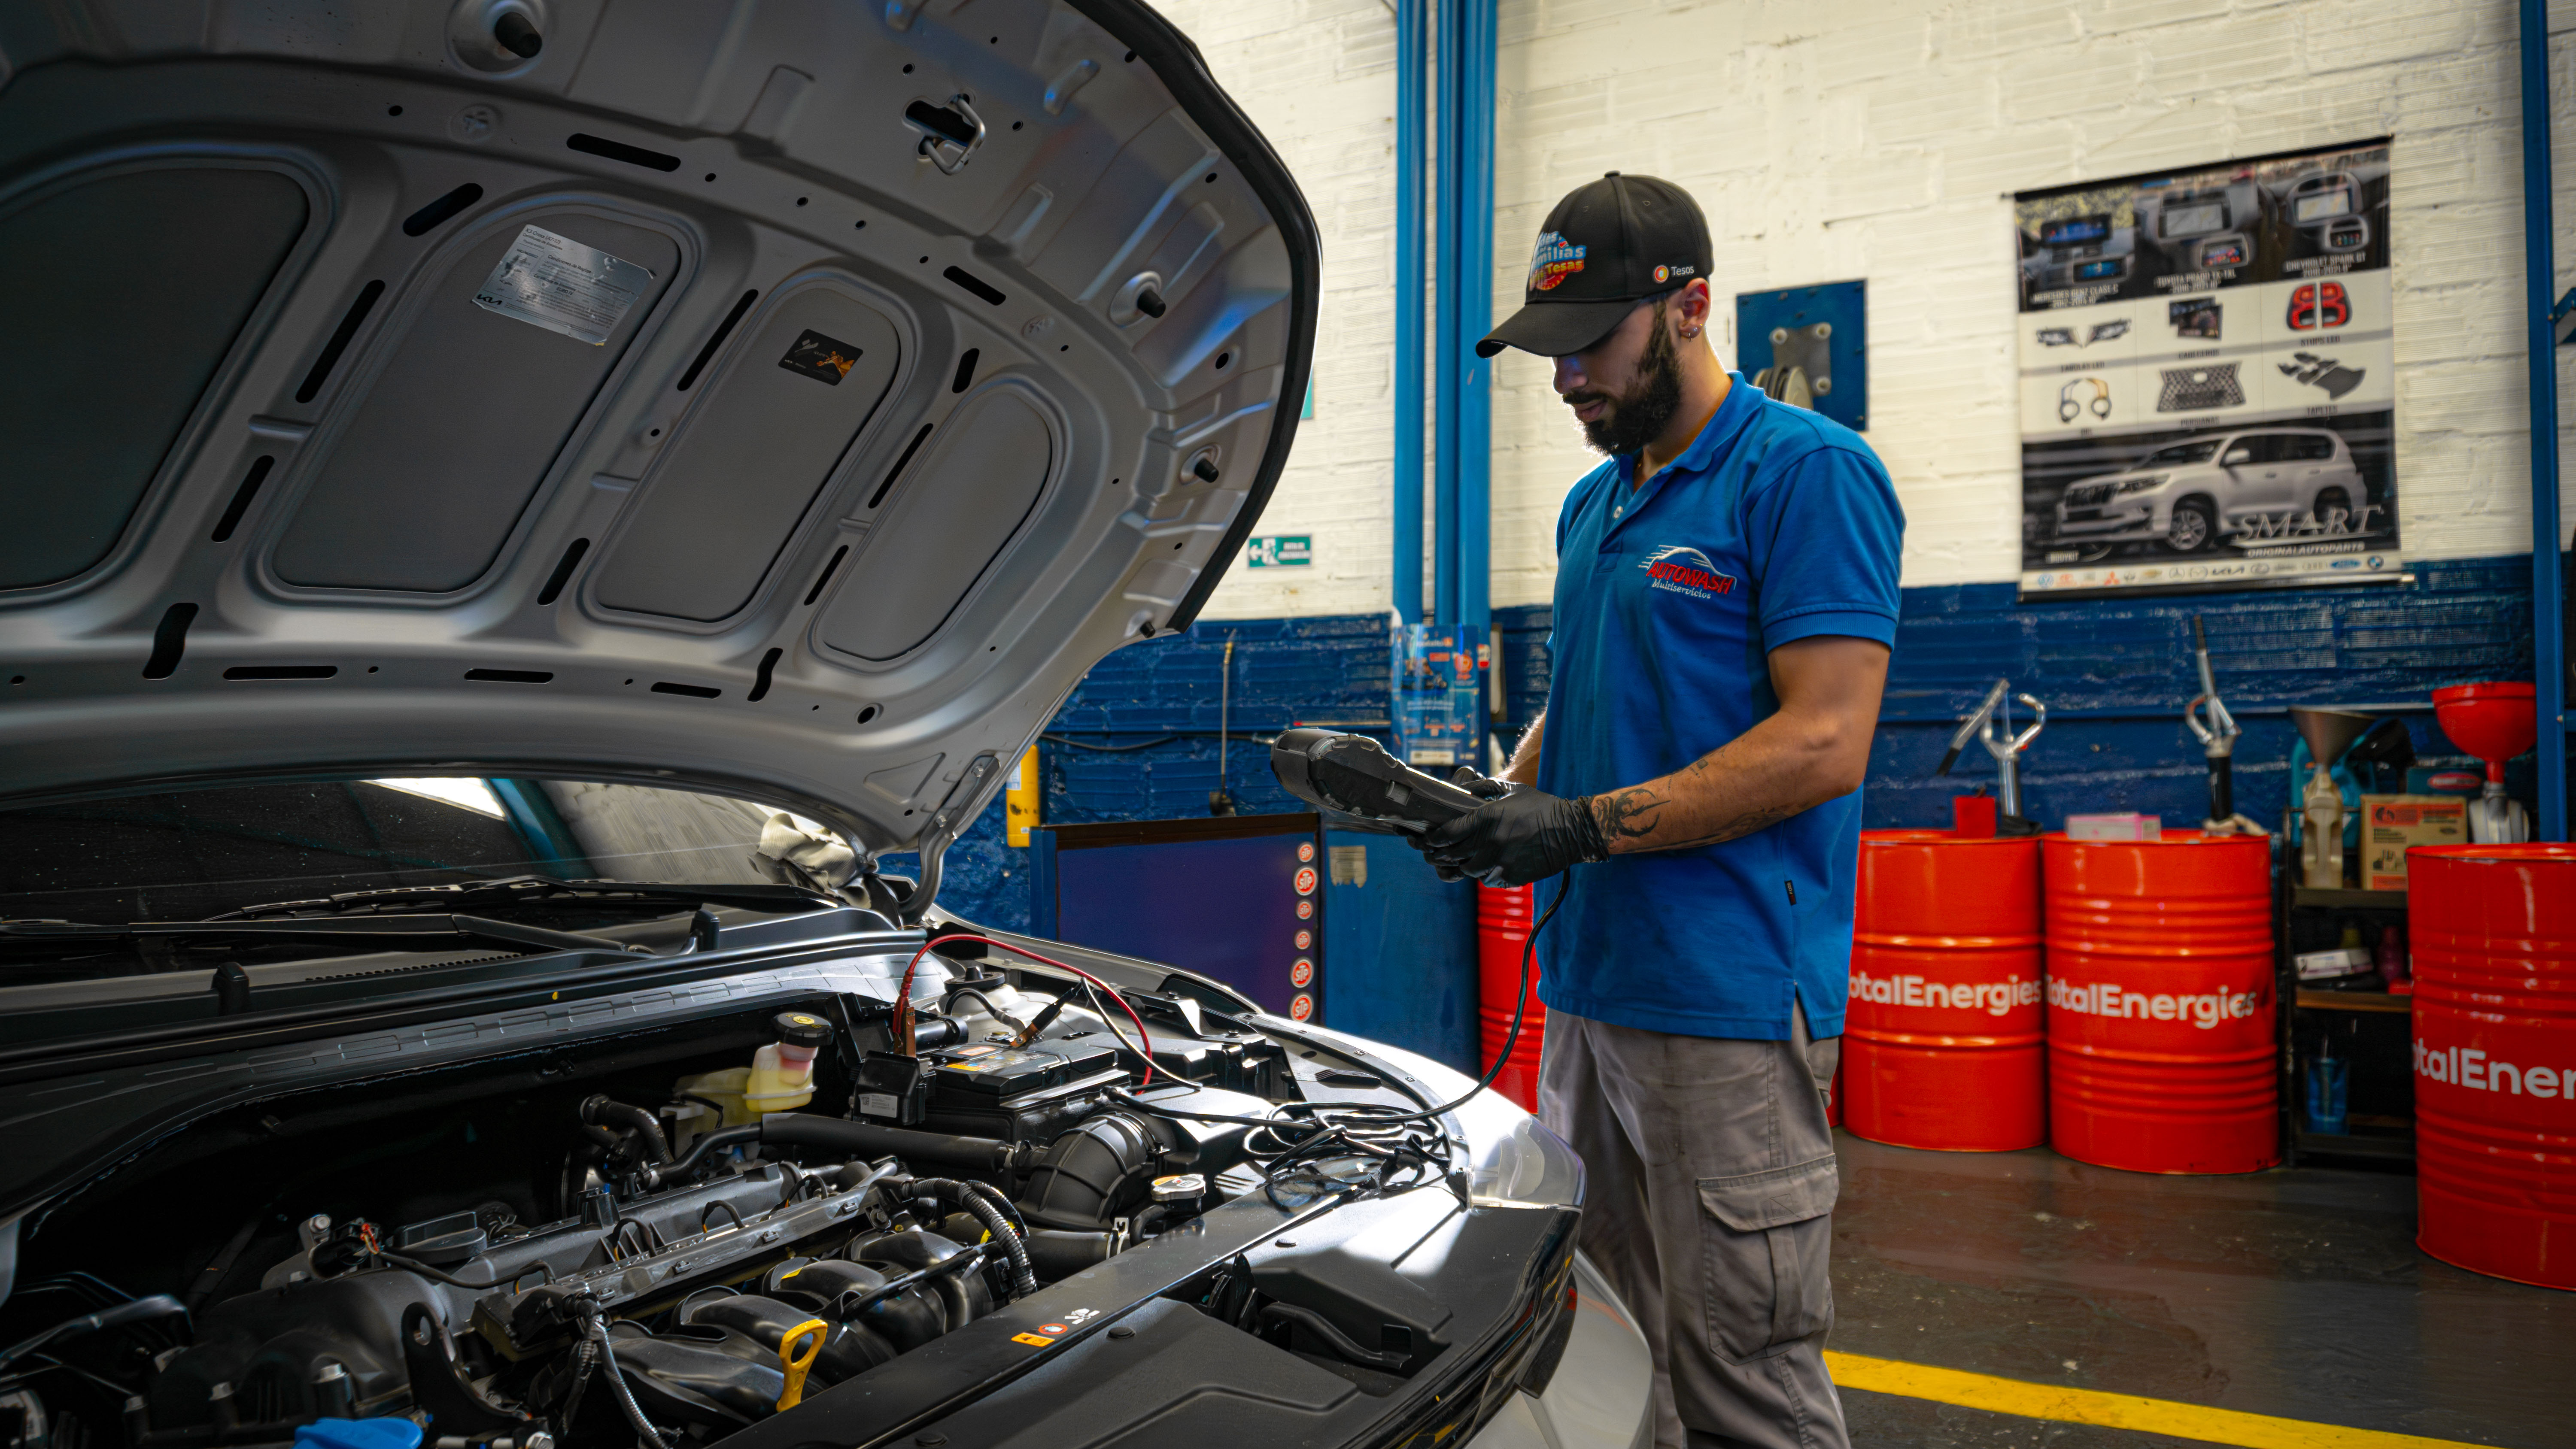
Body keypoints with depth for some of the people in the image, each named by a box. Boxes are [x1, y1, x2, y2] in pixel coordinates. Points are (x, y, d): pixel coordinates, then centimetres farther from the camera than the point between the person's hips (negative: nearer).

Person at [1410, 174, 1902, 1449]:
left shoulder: (1806, 472, -9)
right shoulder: (1595, 504, 17)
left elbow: (1824, 743, -17)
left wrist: (1583, 826, -19)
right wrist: (1507, 799, 4)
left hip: (1732, 1001, -8)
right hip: (1588, 984, 9)